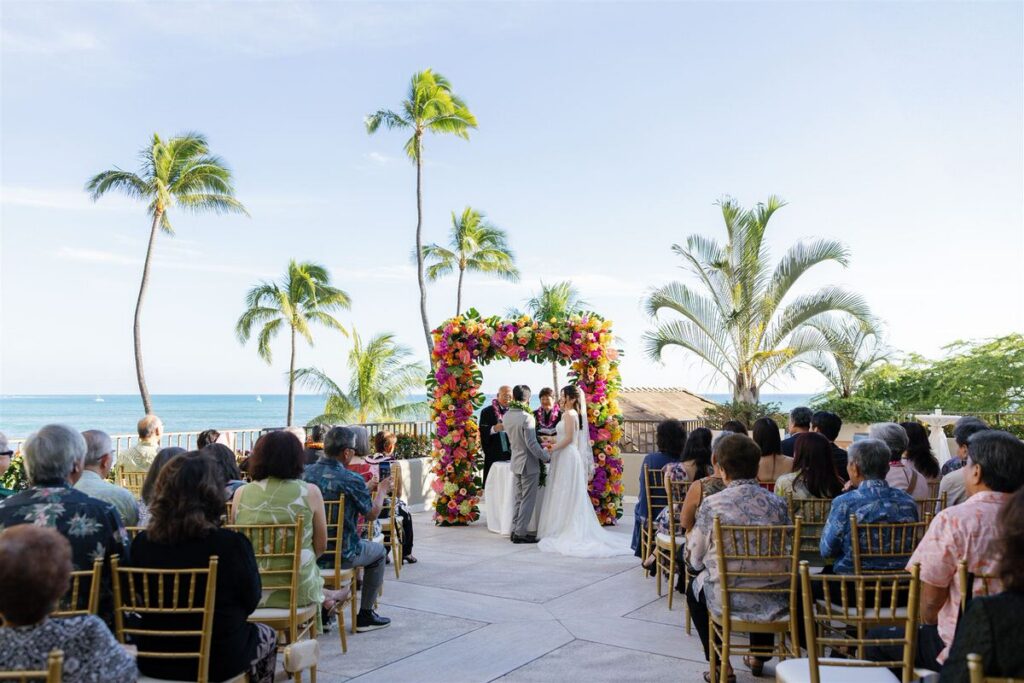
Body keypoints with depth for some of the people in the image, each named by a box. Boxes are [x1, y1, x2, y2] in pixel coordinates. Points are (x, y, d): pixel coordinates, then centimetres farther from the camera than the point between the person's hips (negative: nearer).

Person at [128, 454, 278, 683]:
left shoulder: (142, 542, -14)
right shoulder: (232, 543, -25)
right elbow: (250, 602, -9)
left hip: (154, 660, 4)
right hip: (218, 660, -4)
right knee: (267, 636, 28)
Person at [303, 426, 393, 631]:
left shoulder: (305, 474, -5)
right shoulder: (352, 480, -20)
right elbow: (372, 513, -6)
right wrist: (382, 492, 14)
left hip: (307, 553, 6)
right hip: (340, 555, -5)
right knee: (379, 552, 23)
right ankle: (365, 615, 26)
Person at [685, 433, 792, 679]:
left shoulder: (712, 505, -13)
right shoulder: (777, 503, -4)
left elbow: (695, 560, -5)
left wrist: (690, 540, 17)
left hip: (726, 598, -3)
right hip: (772, 602, 4)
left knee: (694, 589, 30)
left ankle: (721, 663, 21)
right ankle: (759, 656, 45)